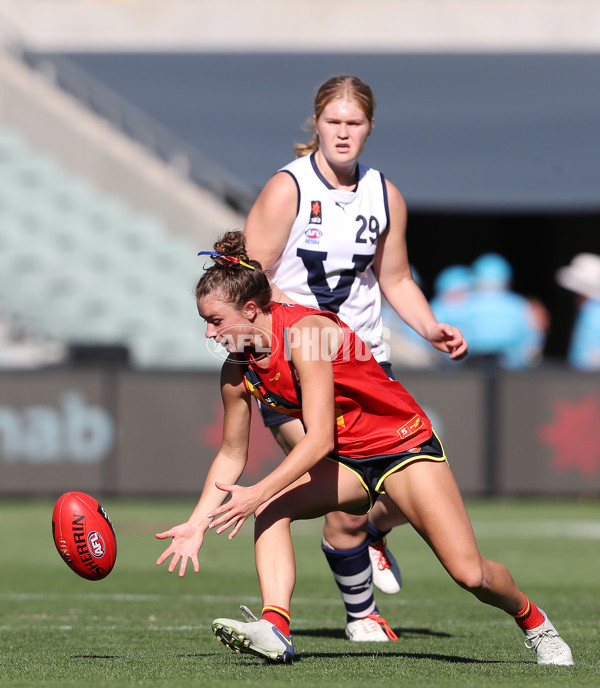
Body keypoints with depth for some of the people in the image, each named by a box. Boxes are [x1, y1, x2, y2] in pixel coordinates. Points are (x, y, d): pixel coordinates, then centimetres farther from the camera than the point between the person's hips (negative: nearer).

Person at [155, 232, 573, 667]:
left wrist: (258, 493, -39)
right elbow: (231, 456, 5)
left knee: (469, 574, -12)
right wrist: (196, 524, -5)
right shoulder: (237, 374, -7)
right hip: (345, 463, 6)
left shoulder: (305, 333, -29)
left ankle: (531, 619, 19)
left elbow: (320, 438, -33)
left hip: (403, 445, -6)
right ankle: (275, 629, -31)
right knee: (271, 509, -23)